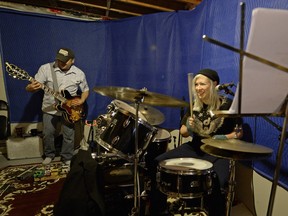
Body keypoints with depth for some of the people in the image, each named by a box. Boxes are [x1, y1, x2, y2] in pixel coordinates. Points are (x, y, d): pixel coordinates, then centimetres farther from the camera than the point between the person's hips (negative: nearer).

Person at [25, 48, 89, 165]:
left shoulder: (79, 73, -7)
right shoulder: (45, 68, -11)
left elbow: (85, 90, 6)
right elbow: (29, 87, -12)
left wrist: (81, 101, -13)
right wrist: (32, 87, -37)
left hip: (69, 110, 0)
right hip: (49, 109, 0)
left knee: (69, 136, 7)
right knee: (48, 134, 11)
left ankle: (67, 157, 31)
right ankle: (49, 154, 39)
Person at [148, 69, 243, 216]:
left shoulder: (228, 105, -6)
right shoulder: (194, 105, 5)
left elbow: (239, 133, -1)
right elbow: (183, 132, 9)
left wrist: (222, 138, -20)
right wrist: (189, 128, -14)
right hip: (195, 148, 4)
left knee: (214, 185, -34)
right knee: (157, 164, -11)